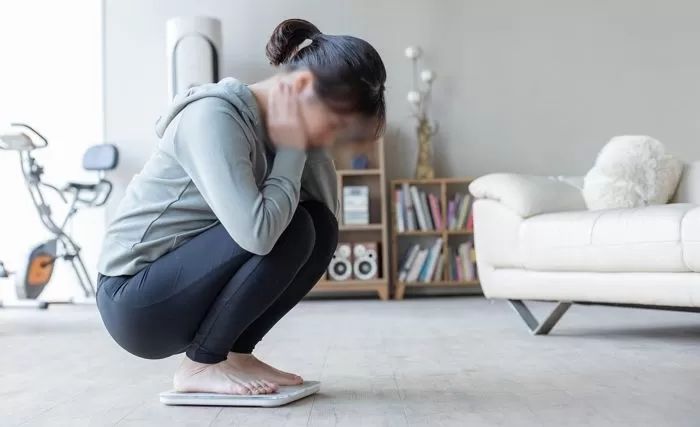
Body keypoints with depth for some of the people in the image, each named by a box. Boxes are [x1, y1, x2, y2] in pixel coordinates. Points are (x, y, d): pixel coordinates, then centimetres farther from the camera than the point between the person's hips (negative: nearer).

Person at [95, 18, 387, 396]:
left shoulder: (273, 125, 2)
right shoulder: (214, 116, -23)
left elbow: (328, 215, 0)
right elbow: (256, 233, -34)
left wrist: (311, 146, -11)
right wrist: (292, 151, -22)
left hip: (186, 286, 8)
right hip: (136, 302, -8)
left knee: (321, 229, -5)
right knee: (289, 230, -23)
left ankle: (235, 353, 2)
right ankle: (201, 364, -10)